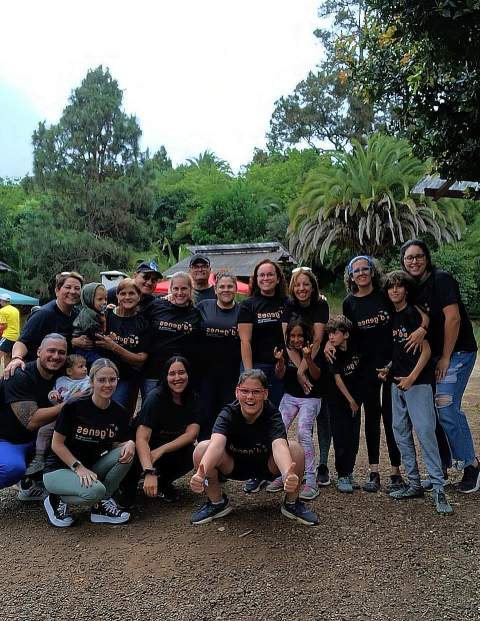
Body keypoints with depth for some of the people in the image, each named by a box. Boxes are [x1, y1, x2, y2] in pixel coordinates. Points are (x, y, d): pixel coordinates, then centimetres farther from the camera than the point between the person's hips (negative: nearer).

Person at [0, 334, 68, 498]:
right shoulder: (20, 377, -23)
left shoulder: (58, 377, -1)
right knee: (14, 468, -34)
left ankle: (29, 485, 10)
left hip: (33, 440, 8)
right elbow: (32, 421, -31)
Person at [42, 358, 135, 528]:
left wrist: (130, 444, -23)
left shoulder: (119, 413, -4)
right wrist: (78, 467, -21)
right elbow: (57, 444, -12)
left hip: (89, 469, 5)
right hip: (58, 470, -5)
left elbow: (117, 445, 0)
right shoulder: (74, 407, -18)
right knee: (95, 490, -34)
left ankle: (102, 503, -4)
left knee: (126, 453, -20)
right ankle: (57, 499, -2)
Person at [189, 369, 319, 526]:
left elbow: (279, 446, -46)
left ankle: (292, 503, -3)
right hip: (233, 465, 1)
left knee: (295, 448, -30)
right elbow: (217, 444, -43)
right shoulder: (228, 414, -25)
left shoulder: (273, 415, -26)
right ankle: (217, 502, -2)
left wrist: (288, 475, -68)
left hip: (267, 465, 0)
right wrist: (201, 474, -63)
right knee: (202, 448, -28)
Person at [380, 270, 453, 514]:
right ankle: (414, 484, 18)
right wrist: (388, 369, 6)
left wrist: (412, 377, -16)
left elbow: (426, 350, -11)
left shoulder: (415, 314, -7)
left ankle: (438, 489, -4)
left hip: (418, 382, -8)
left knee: (425, 432, -11)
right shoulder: (391, 317, 13)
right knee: (400, 432, 8)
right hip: (397, 382, 8)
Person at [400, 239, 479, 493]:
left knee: (446, 408, -12)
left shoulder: (441, 279, -13)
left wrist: (446, 358, -15)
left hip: (456, 352, -7)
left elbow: (453, 318, -18)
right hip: (431, 354, 7)